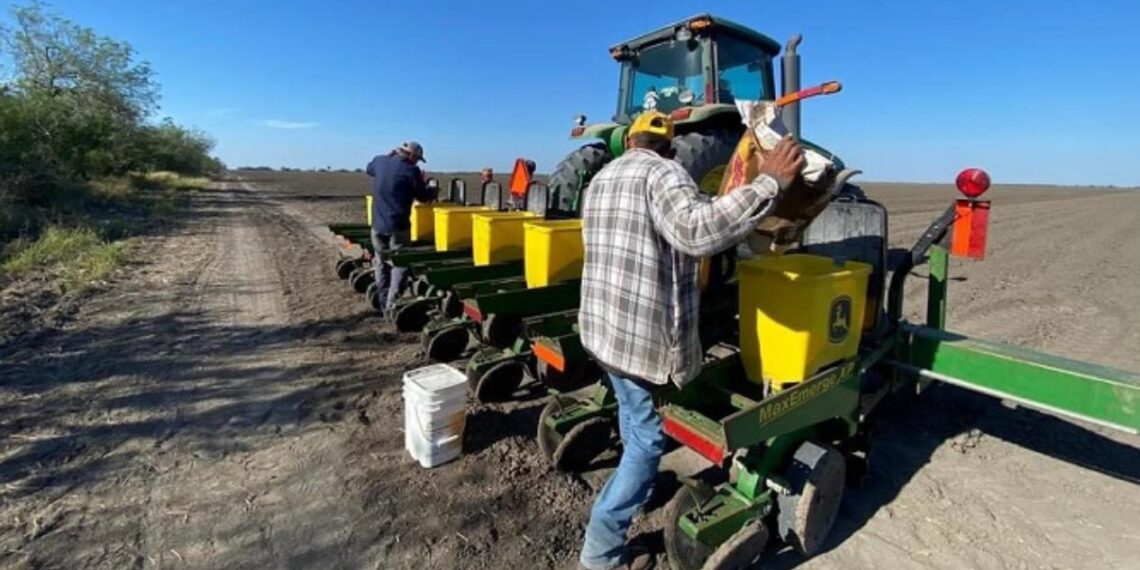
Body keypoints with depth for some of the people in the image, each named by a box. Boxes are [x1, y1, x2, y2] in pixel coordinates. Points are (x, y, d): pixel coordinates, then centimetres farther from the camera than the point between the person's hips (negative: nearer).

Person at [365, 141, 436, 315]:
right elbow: (423, 197, -1)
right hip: (397, 226, -6)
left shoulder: (379, 162, 7)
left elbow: (368, 170, 31)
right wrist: (433, 191, 20)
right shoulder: (411, 170, -11)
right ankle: (392, 307, -4)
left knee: (381, 265, 15)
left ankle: (384, 306, 21)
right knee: (398, 265, 1)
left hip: (378, 224, 6)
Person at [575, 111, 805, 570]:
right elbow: (697, 231, -34)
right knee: (647, 436, 7)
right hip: (646, 332, -8)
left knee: (633, 420, 29)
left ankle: (637, 485, 53)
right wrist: (768, 183, -30)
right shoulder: (662, 173, -13)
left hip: (601, 325, 9)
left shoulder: (601, 179, 15)